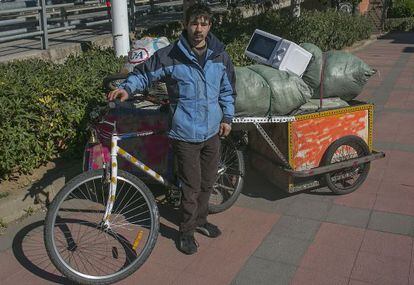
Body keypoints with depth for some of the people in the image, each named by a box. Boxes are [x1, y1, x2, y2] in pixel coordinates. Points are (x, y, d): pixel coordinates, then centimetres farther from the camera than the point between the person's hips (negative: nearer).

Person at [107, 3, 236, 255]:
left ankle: (200, 220, 42)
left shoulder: (220, 56, 2)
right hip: (186, 133, -4)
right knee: (191, 187, 2)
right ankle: (187, 232, 23)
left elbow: (228, 89, 13)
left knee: (208, 182, 19)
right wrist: (127, 88, -19)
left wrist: (227, 117, 8)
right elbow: (143, 73, -2)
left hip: (213, 131, 5)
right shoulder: (170, 56, -11)